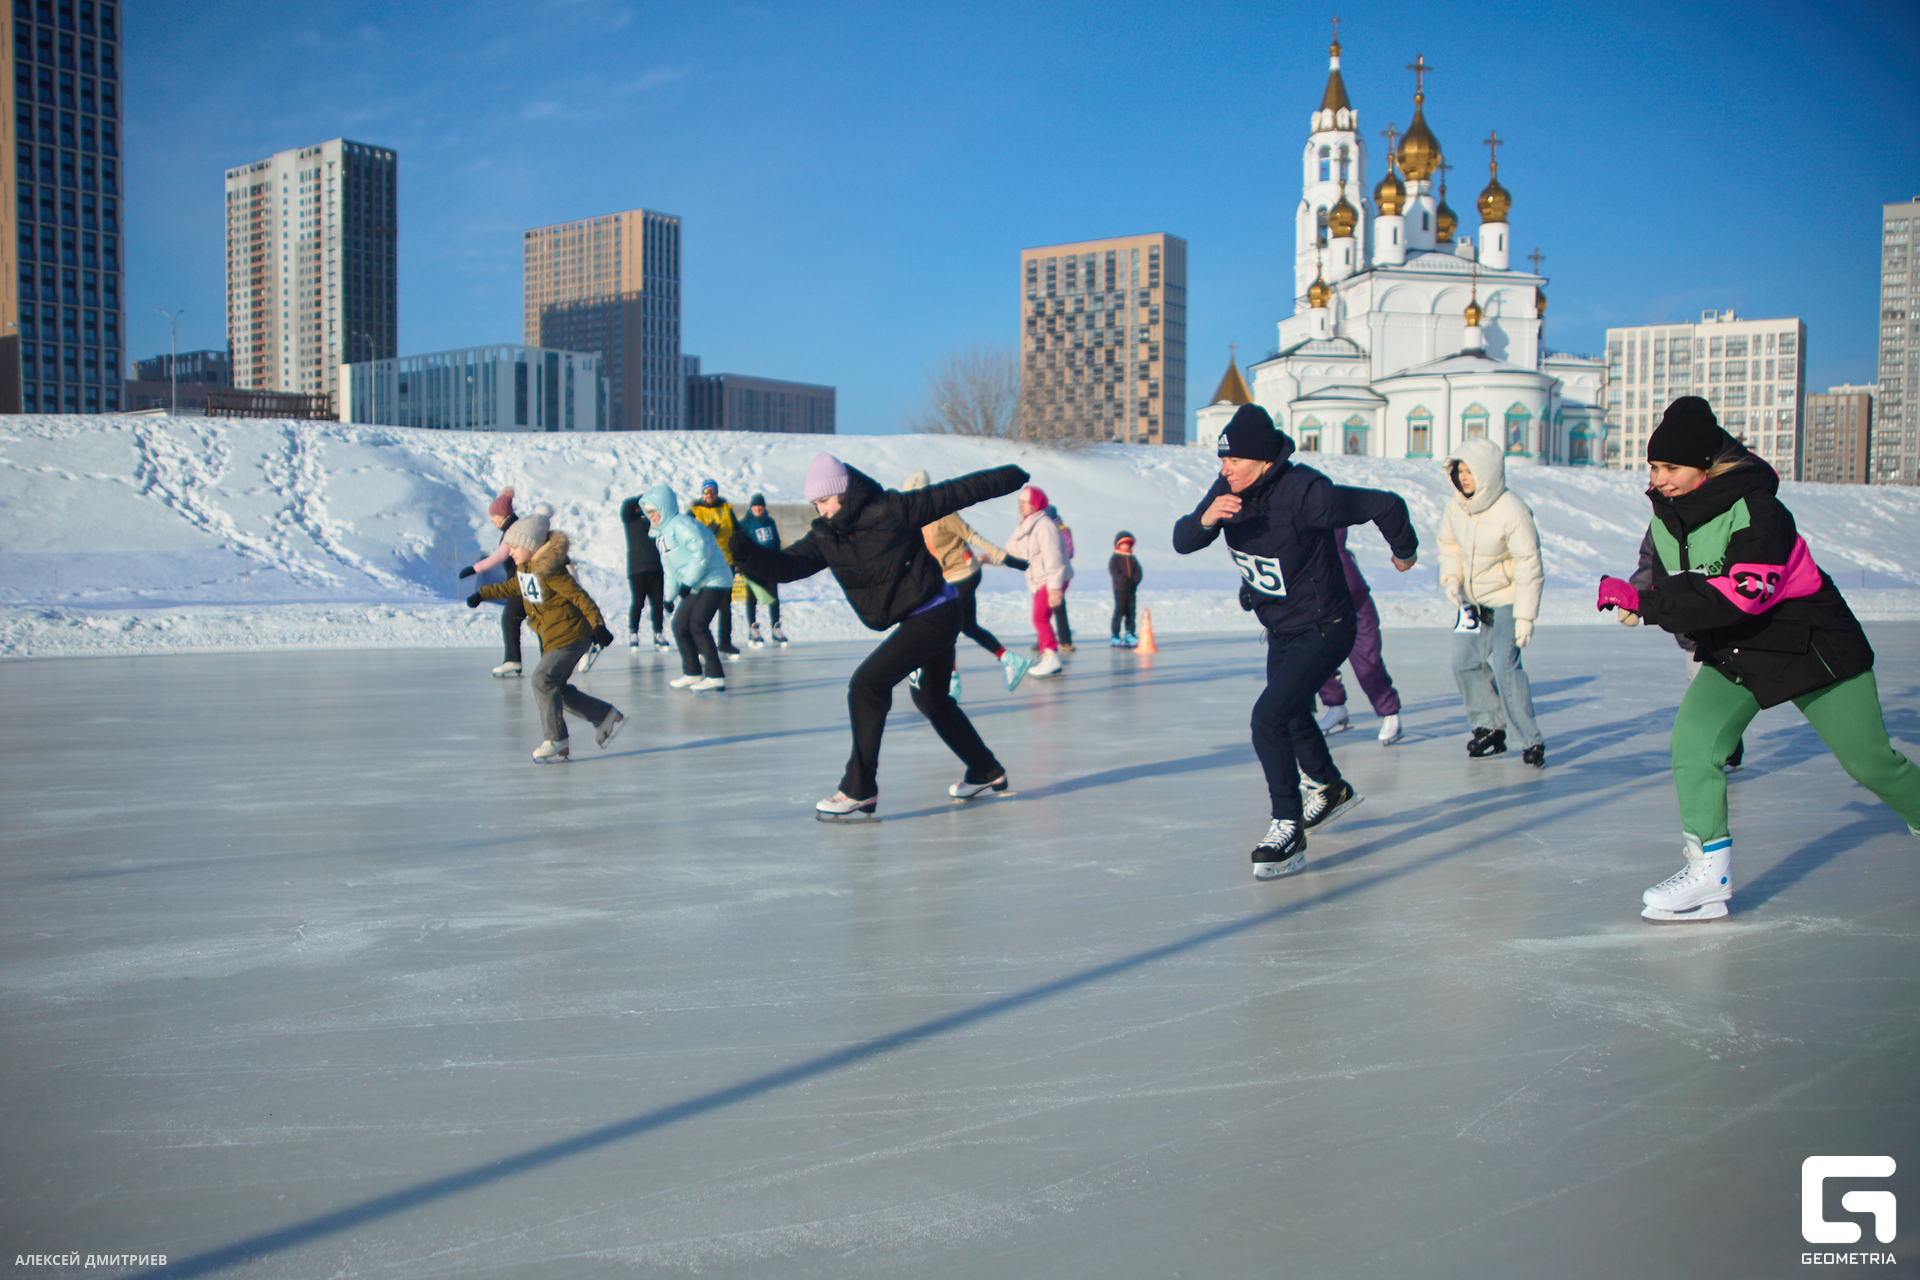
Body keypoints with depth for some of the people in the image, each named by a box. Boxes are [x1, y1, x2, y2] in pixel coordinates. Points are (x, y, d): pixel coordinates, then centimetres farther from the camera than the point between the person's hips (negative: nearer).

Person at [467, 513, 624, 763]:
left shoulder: (549, 570, -20)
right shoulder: (525, 568, 8)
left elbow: (579, 596, -22)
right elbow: (512, 587, 29)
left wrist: (598, 625, -26)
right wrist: (482, 595, 30)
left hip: (570, 636, -10)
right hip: (552, 638, 10)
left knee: (543, 679, -16)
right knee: (556, 688, 10)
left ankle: (556, 740, -9)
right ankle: (606, 716, 21)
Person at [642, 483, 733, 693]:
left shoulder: (681, 525, -14)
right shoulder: (663, 533, 18)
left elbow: (702, 551, -25)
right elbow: (670, 568, 24)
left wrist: (688, 582, -22)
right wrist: (670, 596, 21)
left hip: (714, 580, -10)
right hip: (697, 587, 10)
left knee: (697, 624, -20)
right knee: (680, 625, 10)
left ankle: (716, 677, -20)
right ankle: (693, 673, 23)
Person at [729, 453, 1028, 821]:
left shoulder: (891, 511, -17)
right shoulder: (825, 536, 2)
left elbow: (956, 492, -11)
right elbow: (786, 566, -10)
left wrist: (1009, 477, -5)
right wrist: (749, 553, -30)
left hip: (936, 614, -9)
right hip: (913, 621, 9)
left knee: (866, 685, -16)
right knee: (931, 700, 23)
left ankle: (860, 793, -11)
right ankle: (988, 774, 42)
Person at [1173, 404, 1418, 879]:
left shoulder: (1305, 493, -29)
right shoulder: (1229, 491, -8)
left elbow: (1385, 505, -23)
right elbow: (1182, 541, -11)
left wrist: (1404, 552, -5)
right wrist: (1206, 518, -34)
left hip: (1323, 631, -9)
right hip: (1281, 631, 9)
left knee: (1269, 717, -22)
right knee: (1290, 715, 26)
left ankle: (1288, 831, -11)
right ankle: (1331, 788, 53)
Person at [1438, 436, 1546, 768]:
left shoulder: (1512, 512, -23)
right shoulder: (1455, 508, -6)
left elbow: (1529, 566, -19)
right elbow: (1449, 546, 11)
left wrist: (1525, 617, -20)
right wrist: (1451, 579, -7)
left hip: (1506, 599, -6)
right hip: (1472, 600, 6)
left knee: (1504, 666, -16)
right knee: (1465, 662, 3)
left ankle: (1531, 741, -4)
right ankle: (1490, 727, 22)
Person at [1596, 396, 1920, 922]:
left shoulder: (1758, 513, -28)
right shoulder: (1665, 521, -5)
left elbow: (1738, 598, -39)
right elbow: (1669, 594, 6)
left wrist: (1642, 600, -43)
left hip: (1813, 649, -5)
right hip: (1732, 657, 5)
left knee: (1870, 762, 8)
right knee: (1692, 739, -18)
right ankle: (1710, 872, -14)